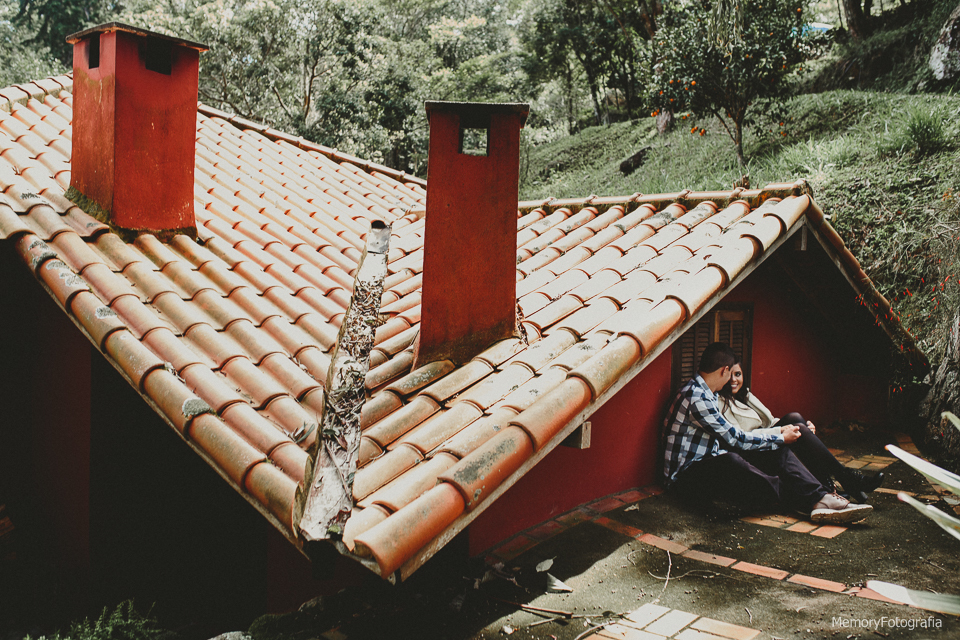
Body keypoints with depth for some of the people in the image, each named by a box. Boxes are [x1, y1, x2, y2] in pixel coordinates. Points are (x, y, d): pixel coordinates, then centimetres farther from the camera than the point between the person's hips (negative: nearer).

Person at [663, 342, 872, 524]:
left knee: (777, 452, -7)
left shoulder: (706, 394, 15)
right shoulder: (695, 397, -18)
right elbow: (735, 439, -16)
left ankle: (820, 499, -29)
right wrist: (780, 438, -4)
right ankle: (808, 499, -37)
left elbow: (730, 435, 21)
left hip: (710, 464, 9)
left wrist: (777, 434, 21)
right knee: (728, 461, -41)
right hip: (687, 475, -9)